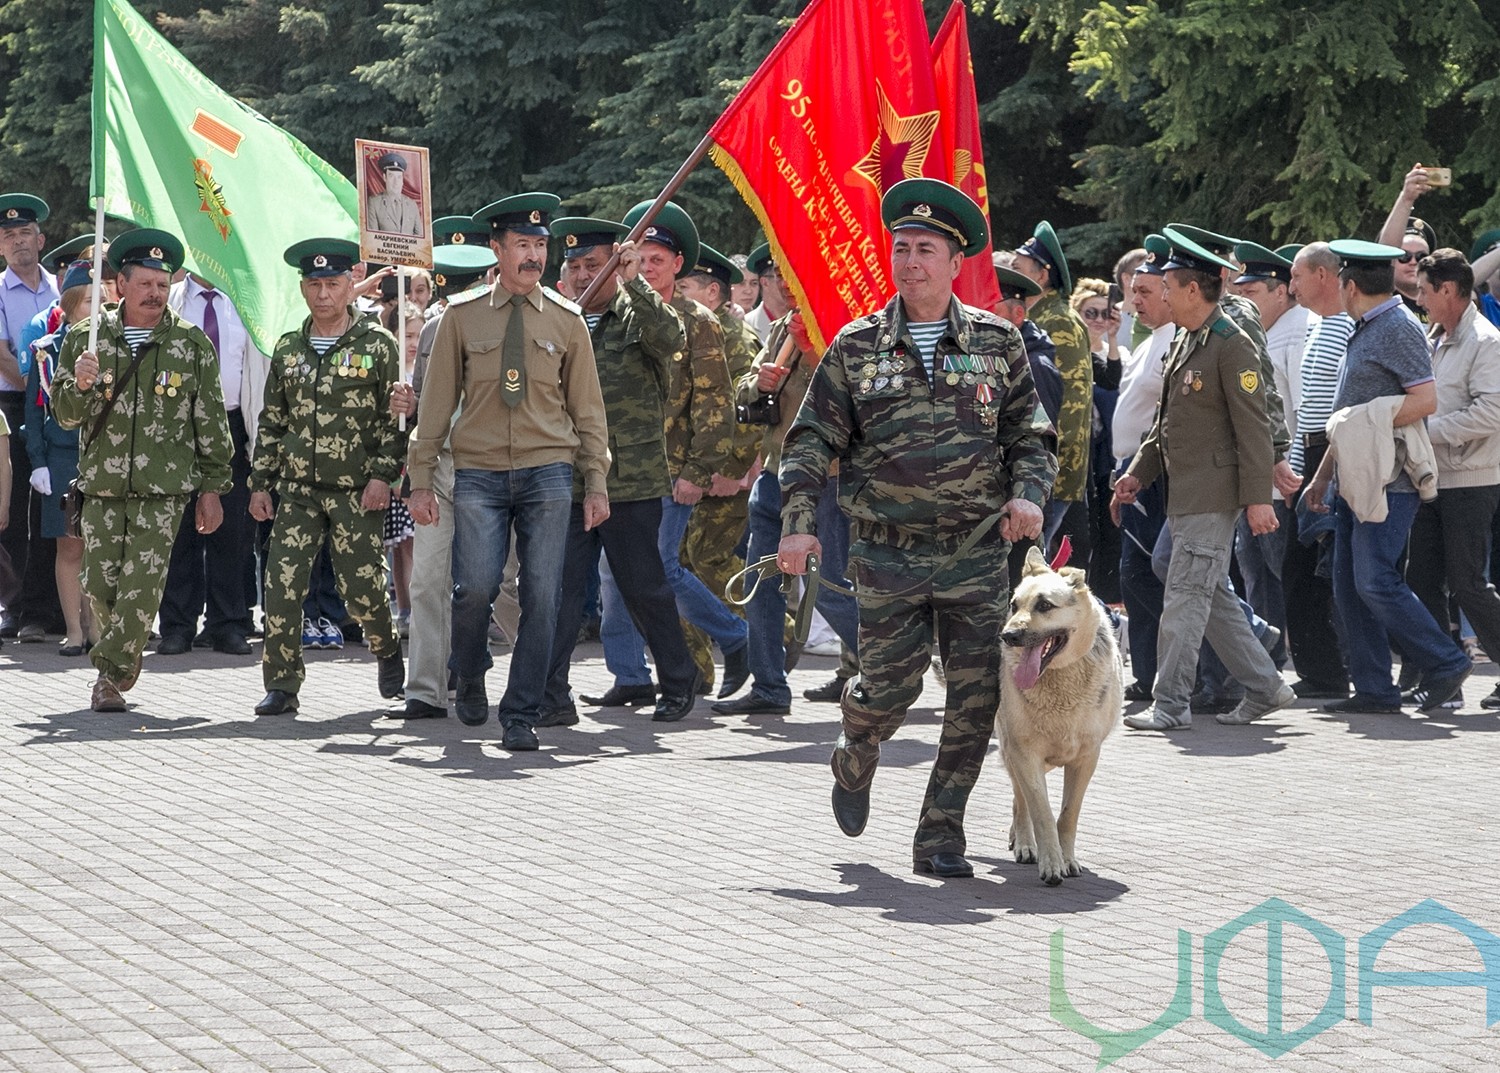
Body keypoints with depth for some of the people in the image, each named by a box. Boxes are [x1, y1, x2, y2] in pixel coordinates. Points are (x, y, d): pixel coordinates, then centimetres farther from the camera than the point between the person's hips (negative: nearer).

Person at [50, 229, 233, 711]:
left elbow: (210, 421, 7)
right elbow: (65, 414, 9)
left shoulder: (192, 344, 4)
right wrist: (81, 385, -13)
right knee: (100, 583, 2)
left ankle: (111, 677, 0)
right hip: (102, 482, 2)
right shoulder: (86, 337, 7)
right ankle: (123, 661, 25)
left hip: (164, 487, -2)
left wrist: (212, 488, 5)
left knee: (142, 586, -10)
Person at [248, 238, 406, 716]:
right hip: (297, 489, 3)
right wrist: (259, 483, 11)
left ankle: (386, 650, 30)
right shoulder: (288, 349, 11)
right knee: (281, 585, -7)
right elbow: (271, 421, 16)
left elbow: (396, 418, -3)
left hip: (357, 491, -3)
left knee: (361, 586, -2)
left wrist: (383, 475, -12)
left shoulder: (377, 345, -1)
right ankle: (282, 685, 1)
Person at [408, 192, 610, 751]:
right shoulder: (462, 317, 5)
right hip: (479, 474, -1)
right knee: (476, 587, -14)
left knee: (541, 597, -4)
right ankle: (470, 679, 16)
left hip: (548, 474, 1)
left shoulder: (566, 320, 8)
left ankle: (520, 717, 6)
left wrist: (596, 484, 8)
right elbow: (436, 403, 8)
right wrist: (421, 480, 4)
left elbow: (587, 406, 12)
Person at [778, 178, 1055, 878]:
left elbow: (1028, 432, 11)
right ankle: (855, 760, 33)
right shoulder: (856, 347, 4)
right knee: (890, 687, -2)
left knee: (976, 701, -3)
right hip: (889, 553, -1)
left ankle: (940, 835, 9)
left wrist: (1027, 493, -8)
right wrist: (798, 523, -6)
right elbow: (812, 439, 5)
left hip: (978, 553, 1)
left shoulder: (996, 341, 5)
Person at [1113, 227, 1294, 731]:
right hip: (1184, 494, 10)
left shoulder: (1232, 345, -13)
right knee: (1213, 597, 13)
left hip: (1212, 496, -10)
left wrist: (1258, 498, -19)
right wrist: (1139, 471, 15)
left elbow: (1253, 427, -16)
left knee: (1185, 596, -8)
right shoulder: (1184, 343, 15)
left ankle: (1171, 704, -6)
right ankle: (1264, 687, 21)